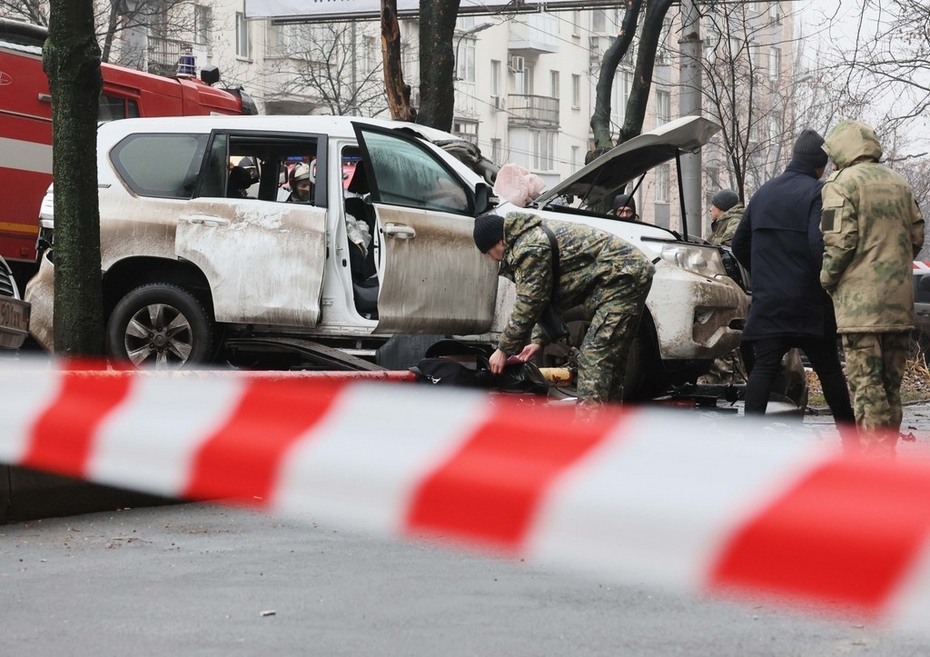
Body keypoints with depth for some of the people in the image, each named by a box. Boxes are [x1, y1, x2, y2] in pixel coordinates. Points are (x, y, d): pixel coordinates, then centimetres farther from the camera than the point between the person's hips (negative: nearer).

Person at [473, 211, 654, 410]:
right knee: (609, 359, 14)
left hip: (622, 275, -11)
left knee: (595, 358, -17)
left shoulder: (529, 248, -15)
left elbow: (527, 306, -12)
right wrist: (539, 340, 18)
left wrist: (504, 350, -1)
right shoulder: (537, 235, 18)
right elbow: (546, 299, 24)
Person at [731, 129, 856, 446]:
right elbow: (819, 243, -20)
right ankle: (850, 438, 13)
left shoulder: (763, 193, 13)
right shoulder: (817, 192, -8)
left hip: (767, 301, 4)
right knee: (828, 369, 7)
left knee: (763, 368, 0)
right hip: (809, 301, -4)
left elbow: (740, 245, 19)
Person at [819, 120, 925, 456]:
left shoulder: (842, 184, -6)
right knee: (890, 382, 13)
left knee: (866, 382, -6)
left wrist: (826, 280, -1)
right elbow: (916, 236, 15)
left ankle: (875, 458, -10)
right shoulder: (899, 183, 15)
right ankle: (888, 449, 17)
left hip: (861, 299, -7)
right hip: (899, 298, 7)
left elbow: (839, 242, -14)